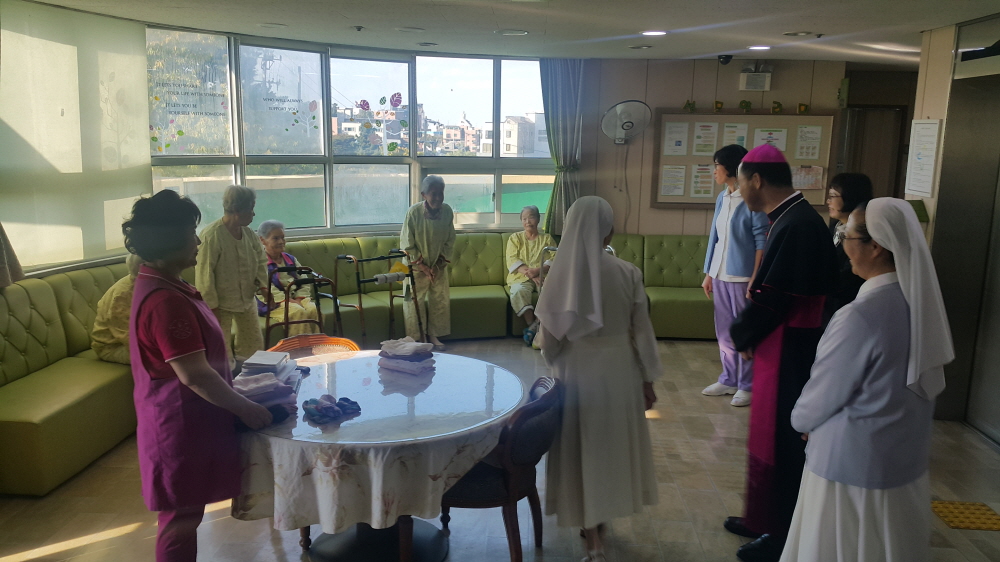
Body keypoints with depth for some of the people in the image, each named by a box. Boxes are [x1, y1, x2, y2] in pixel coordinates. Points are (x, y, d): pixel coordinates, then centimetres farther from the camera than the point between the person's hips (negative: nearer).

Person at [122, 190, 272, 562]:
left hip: (183, 419, 10)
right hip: (181, 426, -10)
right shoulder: (166, 301, -27)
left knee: (183, 514, 22)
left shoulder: (157, 284, 7)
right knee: (181, 517, 5)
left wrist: (237, 399, 19)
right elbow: (195, 376, -28)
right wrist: (246, 409, -18)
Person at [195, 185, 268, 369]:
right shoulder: (212, 235, -21)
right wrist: (212, 306, -19)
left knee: (254, 345, 15)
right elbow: (204, 273, -20)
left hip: (247, 299, 7)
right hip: (221, 303, -7)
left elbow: (261, 259, 12)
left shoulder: (249, 234, 1)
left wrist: (262, 281, -8)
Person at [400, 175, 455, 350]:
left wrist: (439, 264, -7)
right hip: (416, 265, -3)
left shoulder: (447, 211, -13)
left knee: (440, 301, 7)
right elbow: (407, 244, -15)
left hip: (438, 265, 3)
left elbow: (450, 241, -1)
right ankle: (415, 338, 12)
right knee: (414, 302, -2)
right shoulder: (413, 212, -22)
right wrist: (422, 266, -14)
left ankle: (433, 335, 21)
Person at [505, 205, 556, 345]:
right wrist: (530, 274, -14)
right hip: (521, 277, 0)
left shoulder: (547, 238, 19)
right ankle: (532, 325, -32)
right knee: (518, 291, -36)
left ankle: (534, 327, -33)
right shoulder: (515, 238, 17)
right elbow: (512, 261, 2)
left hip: (543, 276, 0)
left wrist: (537, 270, -17)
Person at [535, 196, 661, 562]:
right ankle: (601, 517, 39)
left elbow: (550, 337, -5)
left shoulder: (560, 274, -12)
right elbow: (642, 332, -6)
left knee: (584, 447, 12)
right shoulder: (628, 273, -12)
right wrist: (648, 378, 6)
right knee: (613, 444, 20)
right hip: (619, 369, 1)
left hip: (577, 370, 0)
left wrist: (556, 366, 15)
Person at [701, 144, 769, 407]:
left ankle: (747, 386, 13)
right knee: (724, 331, 13)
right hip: (721, 274, 8)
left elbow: (762, 242, -14)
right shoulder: (722, 198, 10)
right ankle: (728, 380, 25)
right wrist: (708, 273, 14)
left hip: (742, 276, -7)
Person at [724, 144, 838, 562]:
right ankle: (765, 519, 34)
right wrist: (749, 332, 4)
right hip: (778, 347, 9)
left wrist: (742, 336, -6)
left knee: (781, 442, 4)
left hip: (787, 352, -9)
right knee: (769, 436, 19)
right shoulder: (791, 219, 9)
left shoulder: (796, 225, -22)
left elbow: (772, 299, -22)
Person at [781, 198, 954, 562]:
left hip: (853, 466, -7)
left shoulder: (861, 316, -27)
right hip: (907, 461, 7)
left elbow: (823, 396, -16)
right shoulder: (923, 303, -3)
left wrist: (800, 419, 6)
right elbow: (926, 385, 7)